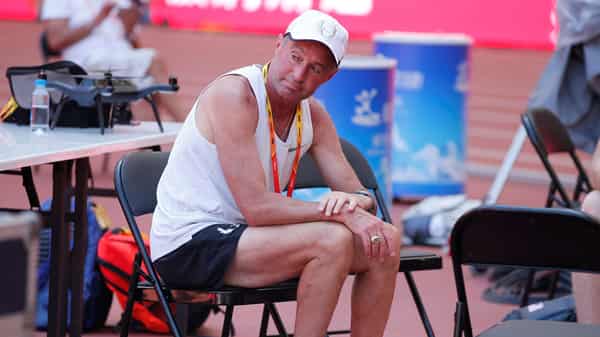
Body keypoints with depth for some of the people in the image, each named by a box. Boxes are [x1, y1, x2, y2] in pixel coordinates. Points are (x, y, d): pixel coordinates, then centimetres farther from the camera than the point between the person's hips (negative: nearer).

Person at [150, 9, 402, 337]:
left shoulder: (313, 115, 5)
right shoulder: (234, 93, -20)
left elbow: (357, 192, 5)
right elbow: (257, 208, -25)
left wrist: (357, 201, -20)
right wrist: (340, 212, -23)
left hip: (241, 236, 9)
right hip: (189, 247, -9)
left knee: (385, 242, -1)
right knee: (332, 239, -28)